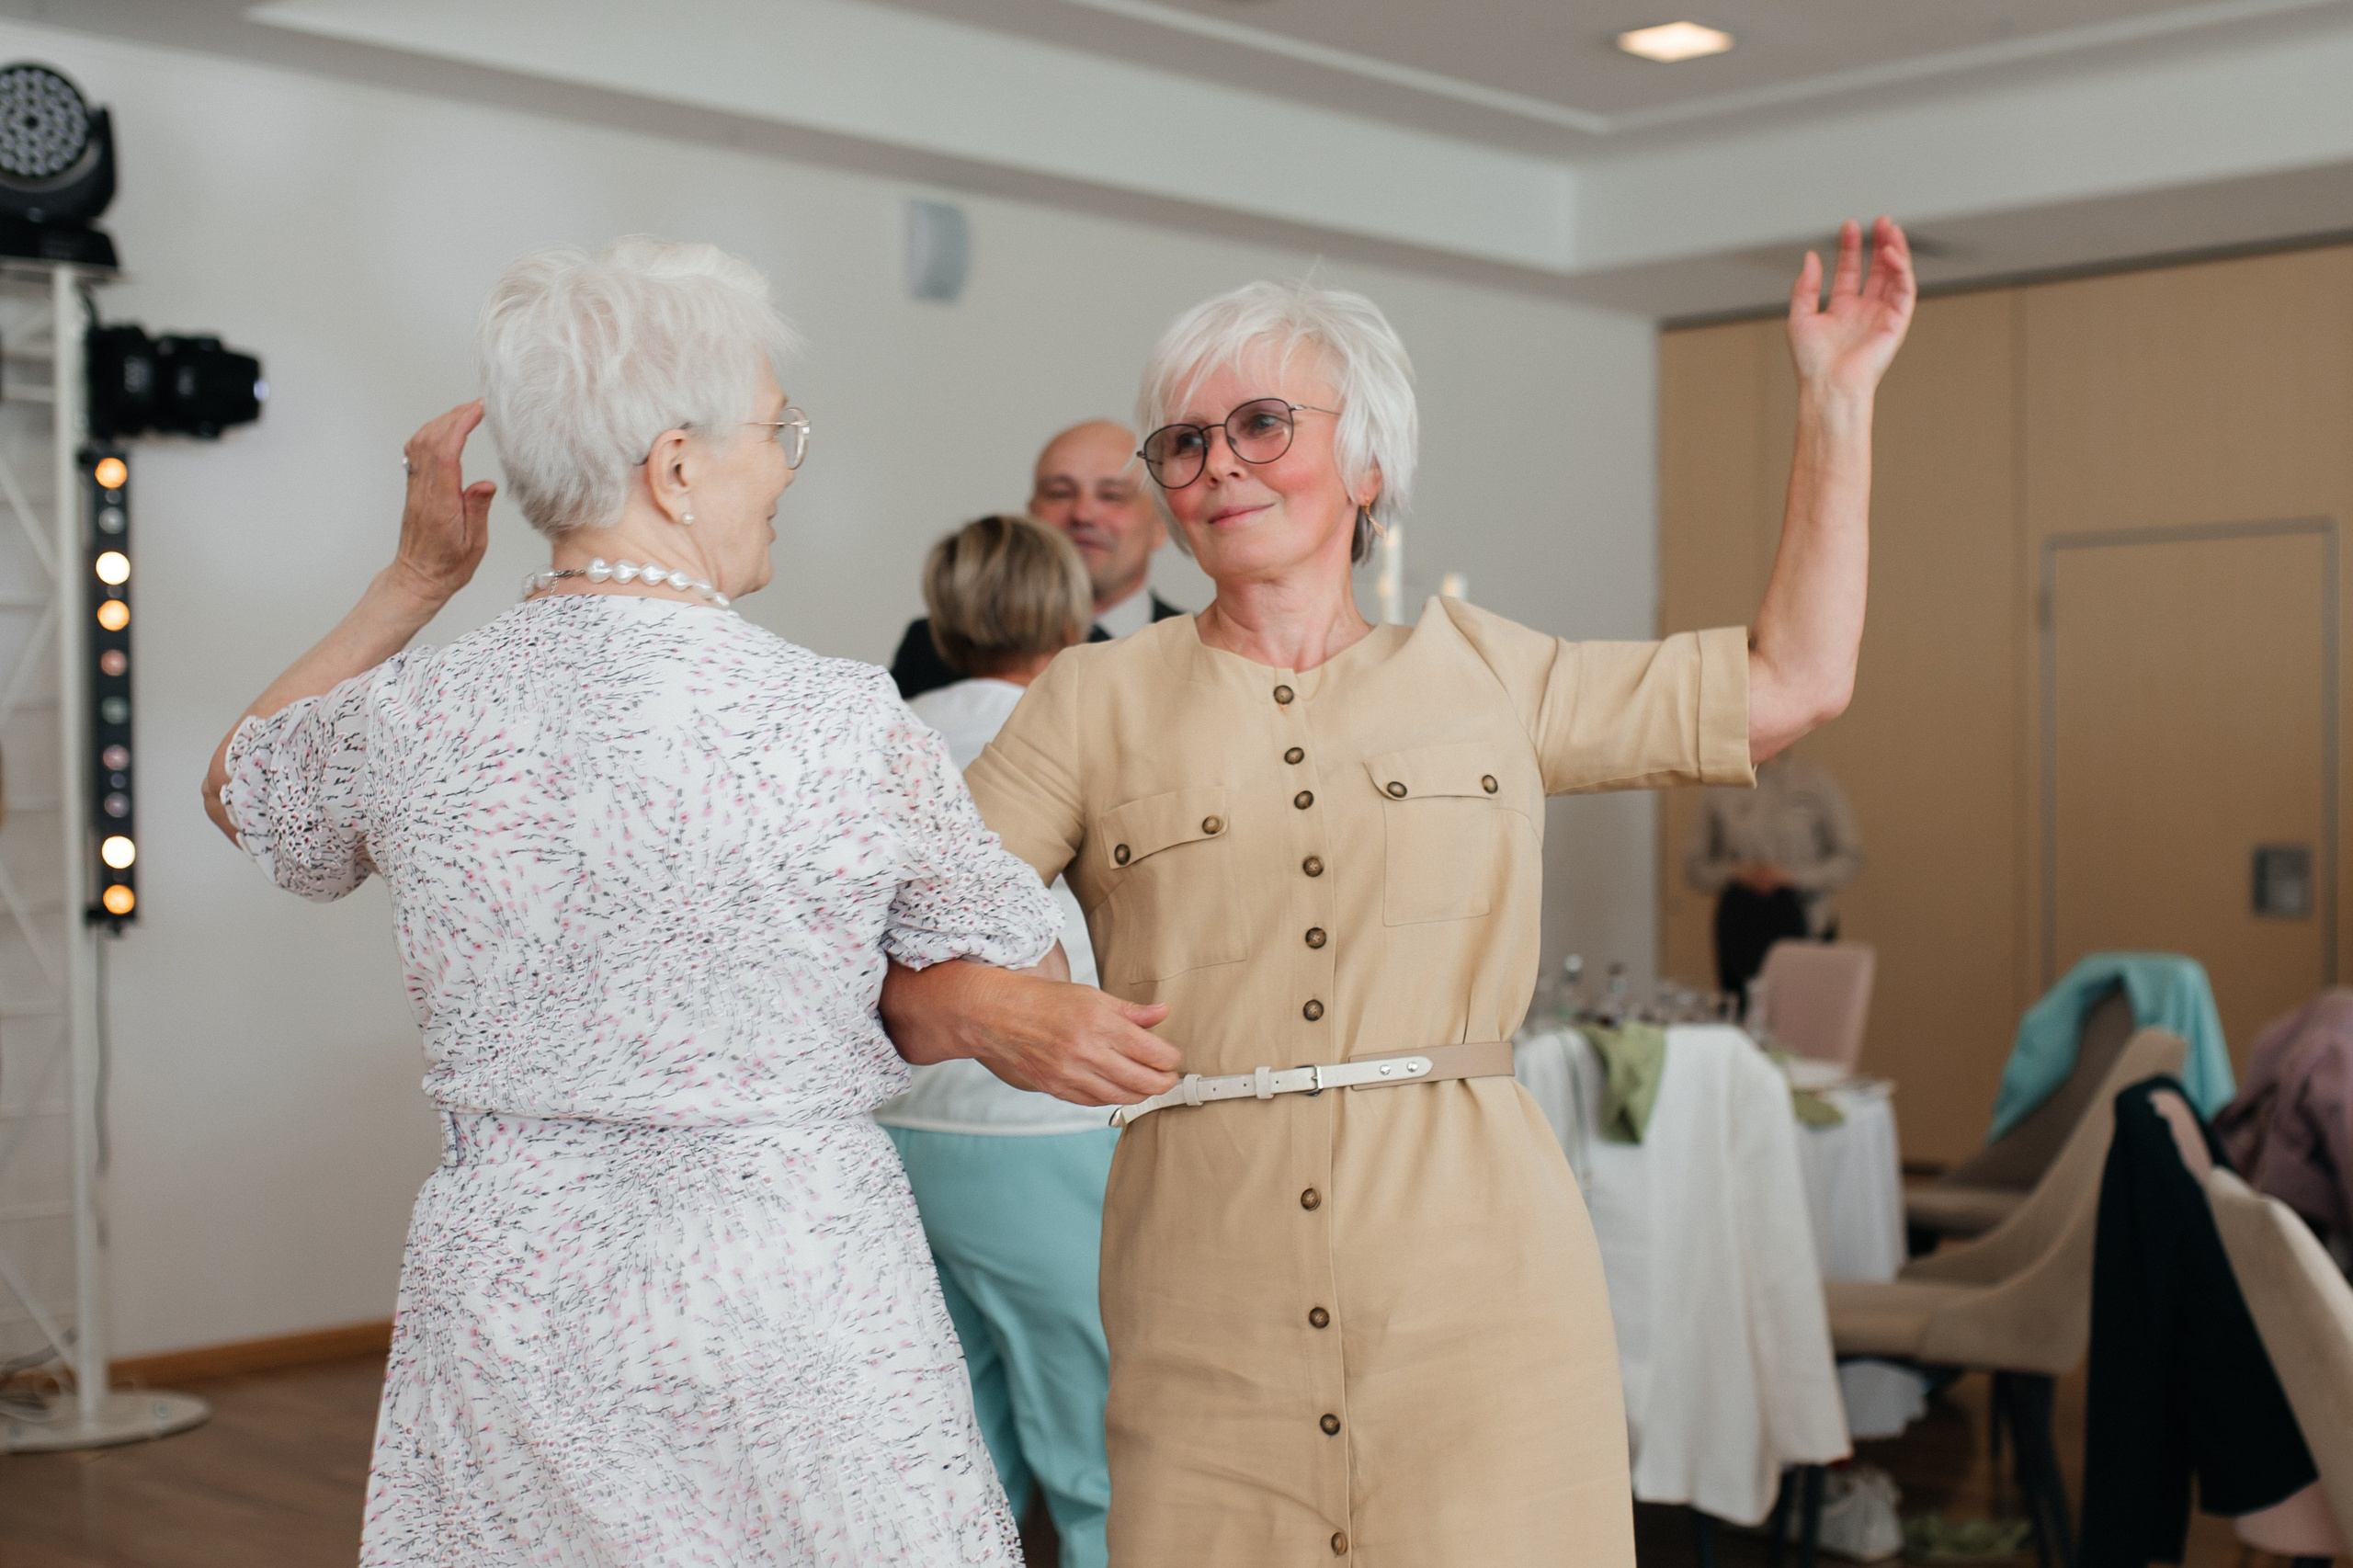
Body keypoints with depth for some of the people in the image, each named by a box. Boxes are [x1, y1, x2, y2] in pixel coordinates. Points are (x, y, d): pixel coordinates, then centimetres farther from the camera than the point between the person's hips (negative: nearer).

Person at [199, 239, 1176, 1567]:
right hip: (800, 1287, -3)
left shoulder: (408, 715, -6)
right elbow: (1013, 982, 0)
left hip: (508, 1291, 4)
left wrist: (415, 581, 18)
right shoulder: (848, 724, -15)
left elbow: (240, 789, 19)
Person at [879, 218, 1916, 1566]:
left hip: (1480, 1290, 1)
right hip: (1211, 1306, 0)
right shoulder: (1096, 704, 8)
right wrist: (989, 1010, -20)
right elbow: (901, 949, 3)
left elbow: (1793, 682, 18)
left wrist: (1838, 396, 18)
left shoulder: (1481, 672, 13)